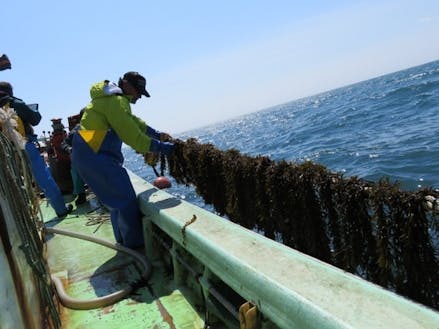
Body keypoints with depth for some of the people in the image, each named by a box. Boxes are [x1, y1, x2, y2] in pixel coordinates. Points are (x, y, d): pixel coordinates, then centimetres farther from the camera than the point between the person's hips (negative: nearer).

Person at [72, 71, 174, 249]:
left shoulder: (112, 98, 17)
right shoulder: (116, 101, -17)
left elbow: (134, 122, 23)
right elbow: (133, 137, -21)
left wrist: (157, 134, 16)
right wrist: (162, 147, -15)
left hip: (88, 154, 11)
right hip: (94, 156, -11)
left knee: (117, 199, 18)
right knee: (126, 199, -6)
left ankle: (124, 241, 29)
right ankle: (135, 245, 5)